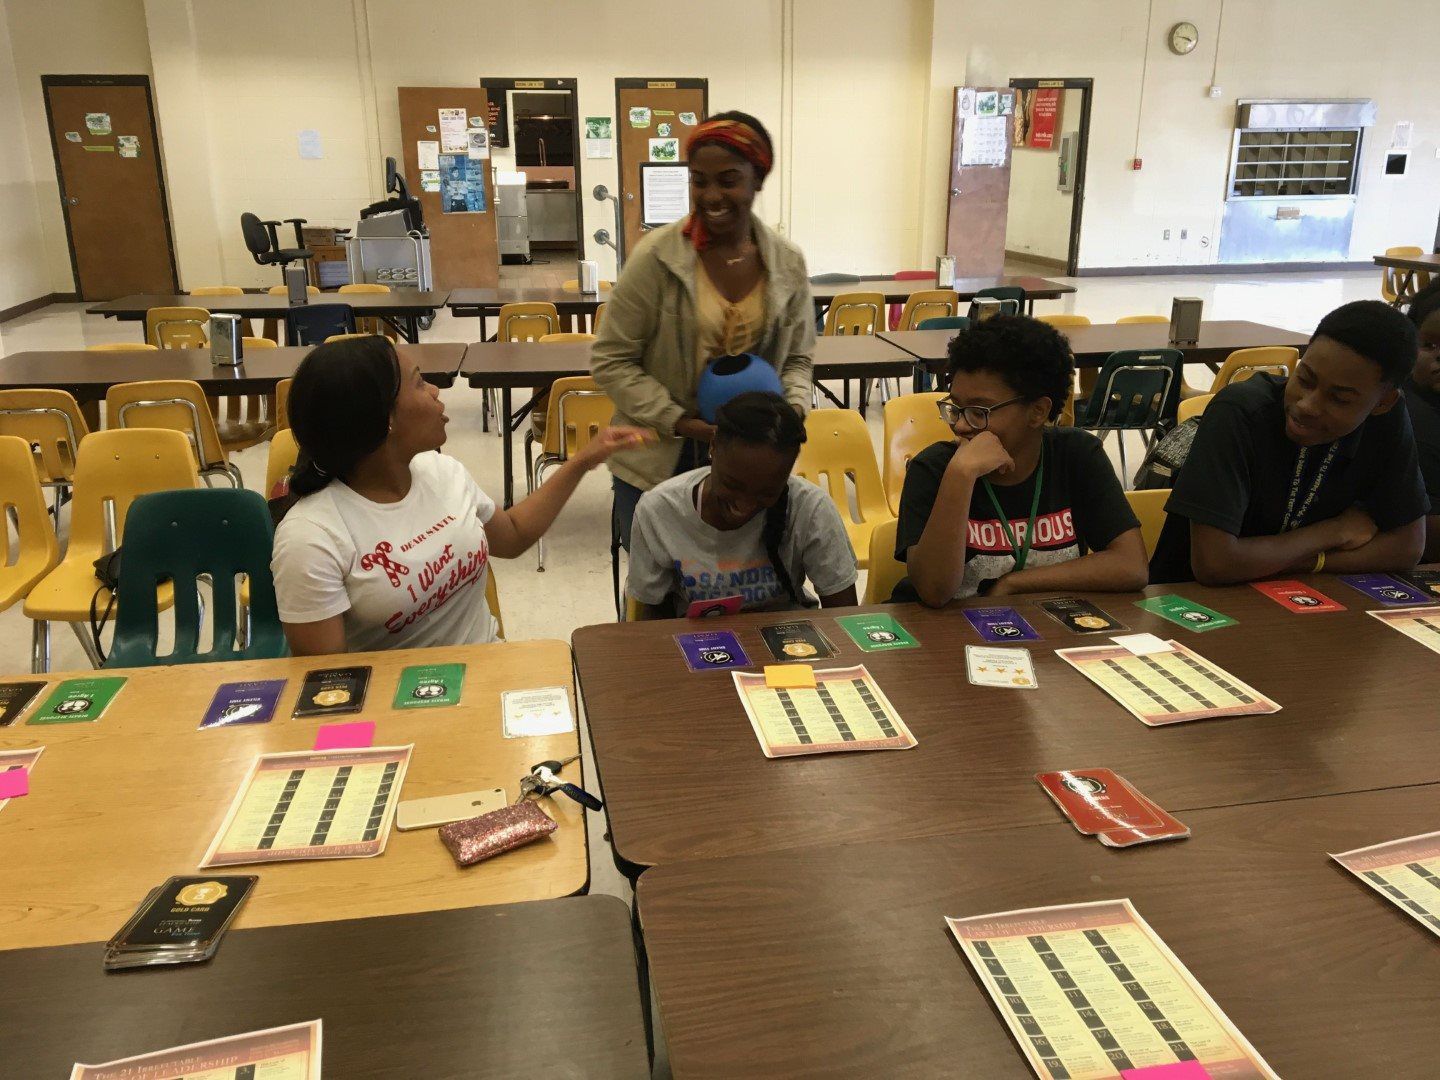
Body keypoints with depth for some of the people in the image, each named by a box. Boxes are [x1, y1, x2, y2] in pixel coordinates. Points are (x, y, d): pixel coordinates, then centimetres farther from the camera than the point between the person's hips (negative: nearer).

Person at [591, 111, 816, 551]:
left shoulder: (787, 263, 0)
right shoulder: (658, 256, -12)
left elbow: (798, 359, 11)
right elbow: (610, 360, -8)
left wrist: (793, 408, -10)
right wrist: (681, 423, -16)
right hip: (659, 463, -3)